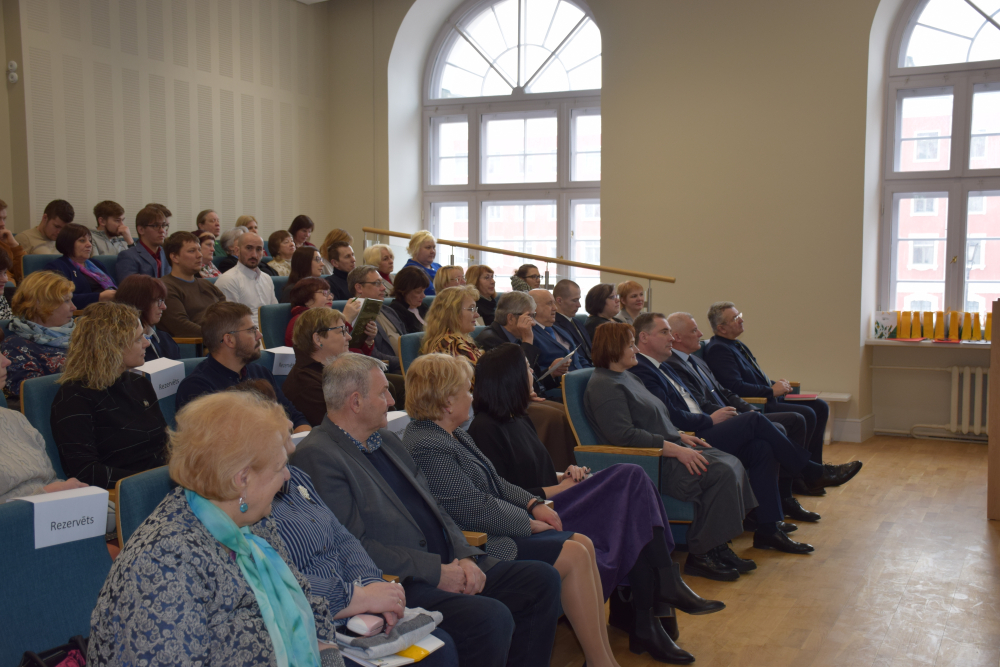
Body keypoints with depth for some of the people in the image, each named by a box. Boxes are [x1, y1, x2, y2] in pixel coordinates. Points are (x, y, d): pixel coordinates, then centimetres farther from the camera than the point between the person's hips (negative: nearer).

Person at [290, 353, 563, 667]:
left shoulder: (387, 439, 18)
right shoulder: (316, 456, -11)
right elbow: (354, 546, -18)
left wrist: (465, 557, 0)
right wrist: (436, 572, -17)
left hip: (447, 567, 9)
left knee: (542, 580, 2)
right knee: (492, 617, -30)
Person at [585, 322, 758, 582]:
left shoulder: (628, 378, 20)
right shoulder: (604, 386, -13)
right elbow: (624, 435, -23)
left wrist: (681, 436, 10)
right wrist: (675, 449, -23)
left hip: (667, 448, 10)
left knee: (733, 464, -4)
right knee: (721, 473, -22)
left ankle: (717, 546, -2)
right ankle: (699, 556, -13)